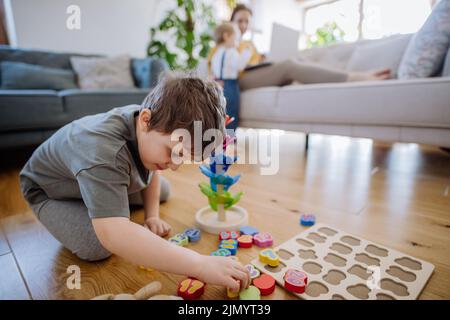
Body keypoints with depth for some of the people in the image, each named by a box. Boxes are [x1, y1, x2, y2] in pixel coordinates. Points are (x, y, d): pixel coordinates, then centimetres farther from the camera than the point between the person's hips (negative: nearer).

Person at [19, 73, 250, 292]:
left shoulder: (153, 126, -23)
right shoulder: (103, 150, -47)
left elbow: (152, 171, -3)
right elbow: (114, 235, -56)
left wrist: (152, 215, -11)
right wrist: (200, 265, -57)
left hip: (106, 178, 6)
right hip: (49, 190, -5)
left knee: (163, 190, 5)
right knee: (97, 247, -29)